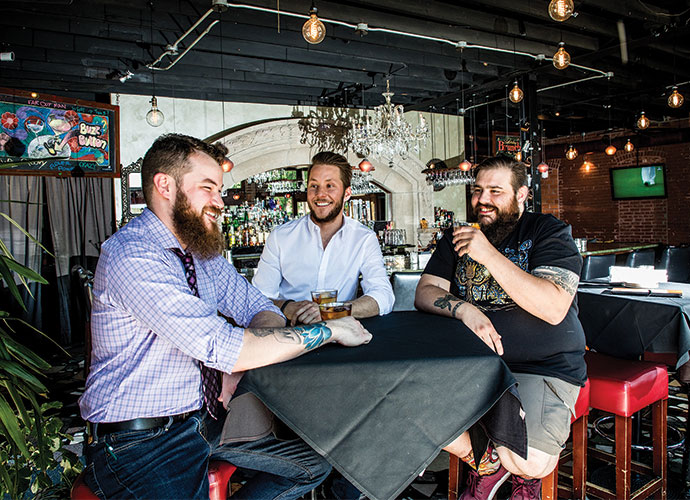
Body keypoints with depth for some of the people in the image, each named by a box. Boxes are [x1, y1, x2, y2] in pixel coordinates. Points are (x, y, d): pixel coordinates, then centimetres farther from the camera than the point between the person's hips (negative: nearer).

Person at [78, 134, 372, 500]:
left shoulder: (203, 252, 5)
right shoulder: (131, 256, -23)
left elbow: (261, 310, 8)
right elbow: (225, 349, -30)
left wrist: (243, 363, -15)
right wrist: (329, 331, -20)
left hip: (205, 417, 8)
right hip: (138, 441, -8)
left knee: (317, 462, 2)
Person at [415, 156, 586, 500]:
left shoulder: (549, 232, -3)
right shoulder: (458, 237, 11)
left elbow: (554, 309, -17)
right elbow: (425, 293, 5)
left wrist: (489, 255, -22)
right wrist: (464, 308, -16)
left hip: (543, 368, -4)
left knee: (527, 462, -25)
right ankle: (486, 462, 13)